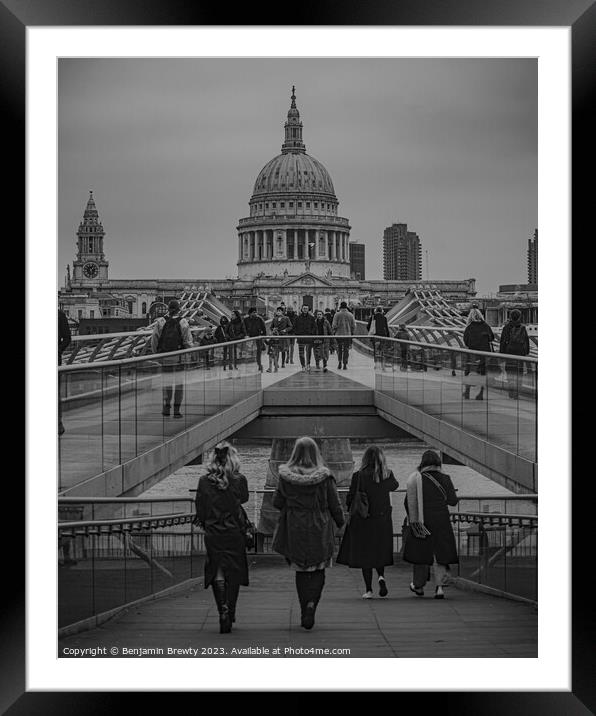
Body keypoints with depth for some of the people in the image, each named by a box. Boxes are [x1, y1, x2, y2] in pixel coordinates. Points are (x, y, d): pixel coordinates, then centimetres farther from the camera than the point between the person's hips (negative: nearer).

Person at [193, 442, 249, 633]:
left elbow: (199, 507, 1)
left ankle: (223, 610, -11)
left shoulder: (204, 481, -5)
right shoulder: (239, 480, -9)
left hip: (212, 534, 1)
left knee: (217, 572, 8)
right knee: (233, 573, 13)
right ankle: (230, 615, 17)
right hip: (234, 533, 0)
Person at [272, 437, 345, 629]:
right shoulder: (324, 477, -10)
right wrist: (341, 523, 14)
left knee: (301, 570, 15)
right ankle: (311, 603, -13)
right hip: (319, 531, -1)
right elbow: (335, 505, -3)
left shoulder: (286, 476, -8)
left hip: (295, 530, 1)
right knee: (317, 570, 10)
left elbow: (277, 502, 0)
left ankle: (305, 611, 15)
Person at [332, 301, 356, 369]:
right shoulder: (350, 315, 1)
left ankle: (339, 362, 3)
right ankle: (345, 364, 2)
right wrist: (352, 333, 12)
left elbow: (334, 325, -8)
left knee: (339, 349, 13)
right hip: (348, 335, 1)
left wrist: (334, 332, 6)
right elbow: (353, 326, 2)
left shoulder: (337, 315, -4)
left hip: (339, 334, -1)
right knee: (346, 349, 5)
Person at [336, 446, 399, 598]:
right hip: (383, 520, 3)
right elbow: (395, 486, 19)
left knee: (364, 553, 6)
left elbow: (350, 499, -10)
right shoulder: (387, 475, -4)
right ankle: (381, 576, -5)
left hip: (363, 520, -3)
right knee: (379, 552, 19)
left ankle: (368, 589, 5)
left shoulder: (358, 476, -13)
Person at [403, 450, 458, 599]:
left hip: (421, 521, 1)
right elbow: (453, 501, -1)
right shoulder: (445, 479, -4)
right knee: (440, 553, 5)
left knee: (420, 552, 15)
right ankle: (439, 586, -11)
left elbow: (407, 502, -3)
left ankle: (418, 585, 29)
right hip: (441, 522, -1)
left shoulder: (416, 479, -4)